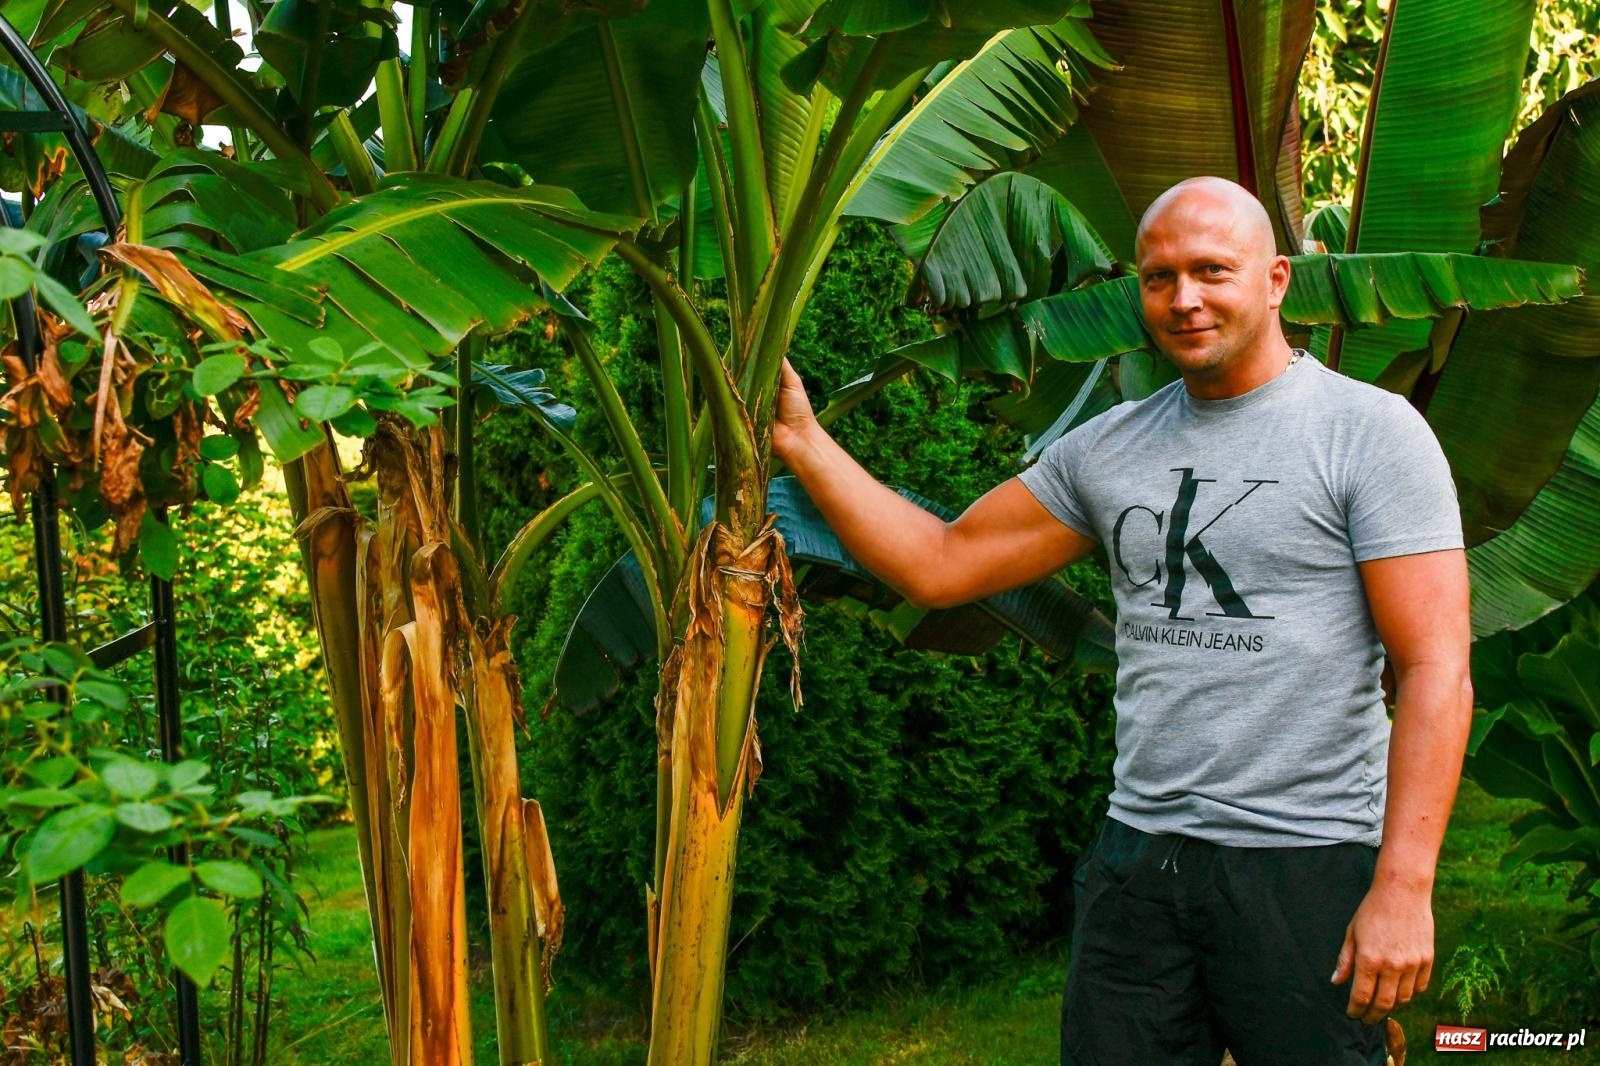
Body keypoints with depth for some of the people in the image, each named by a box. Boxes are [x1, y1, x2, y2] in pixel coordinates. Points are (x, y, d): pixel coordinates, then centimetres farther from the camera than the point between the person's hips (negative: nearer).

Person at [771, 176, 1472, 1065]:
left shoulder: (1370, 430, -4)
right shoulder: (1108, 449, 11)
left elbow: (1435, 669, -10)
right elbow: (940, 565, 14)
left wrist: (1404, 887, -17)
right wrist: (802, 442, 7)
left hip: (1309, 863, -4)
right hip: (1137, 857, 5)